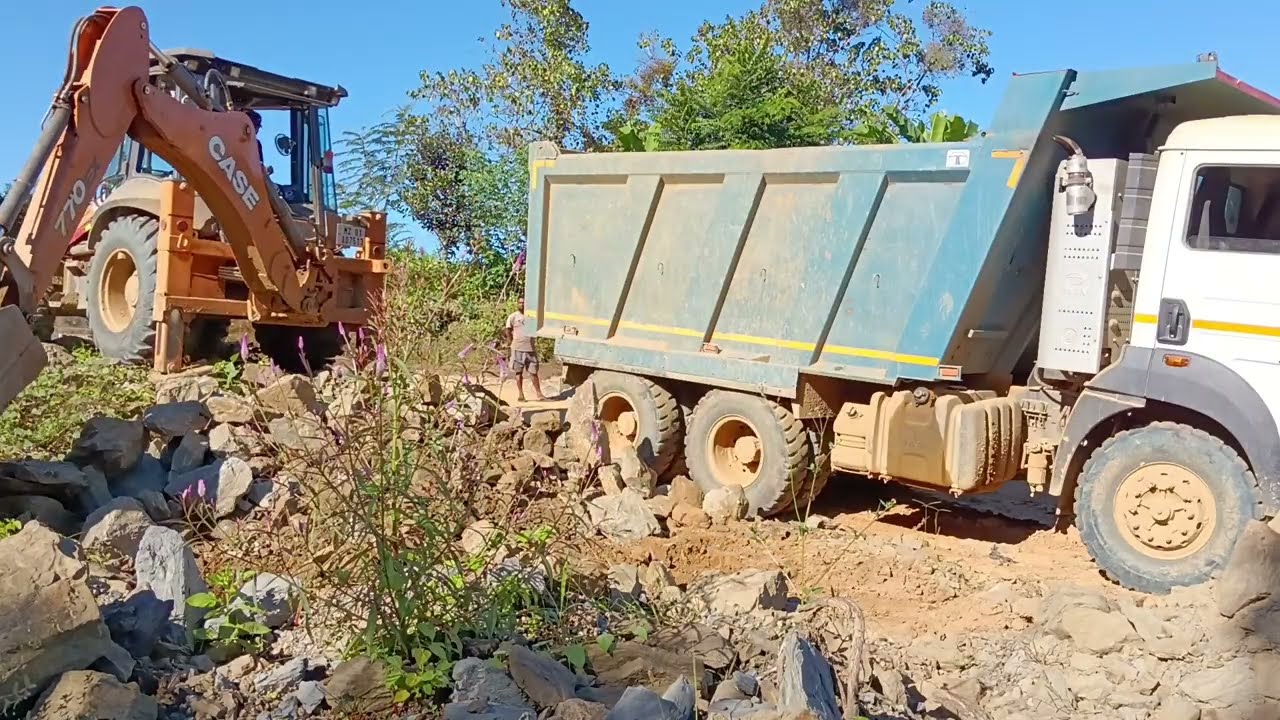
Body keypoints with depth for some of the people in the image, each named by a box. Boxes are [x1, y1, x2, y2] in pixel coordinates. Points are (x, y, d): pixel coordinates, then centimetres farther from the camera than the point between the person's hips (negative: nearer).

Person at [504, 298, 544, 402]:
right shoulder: (513, 317, -1)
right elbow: (507, 331, 2)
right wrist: (513, 342, -1)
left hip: (530, 348, 2)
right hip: (518, 349, -2)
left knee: (533, 372, 4)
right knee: (519, 372, 4)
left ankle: (539, 394, 8)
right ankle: (520, 394, 11)